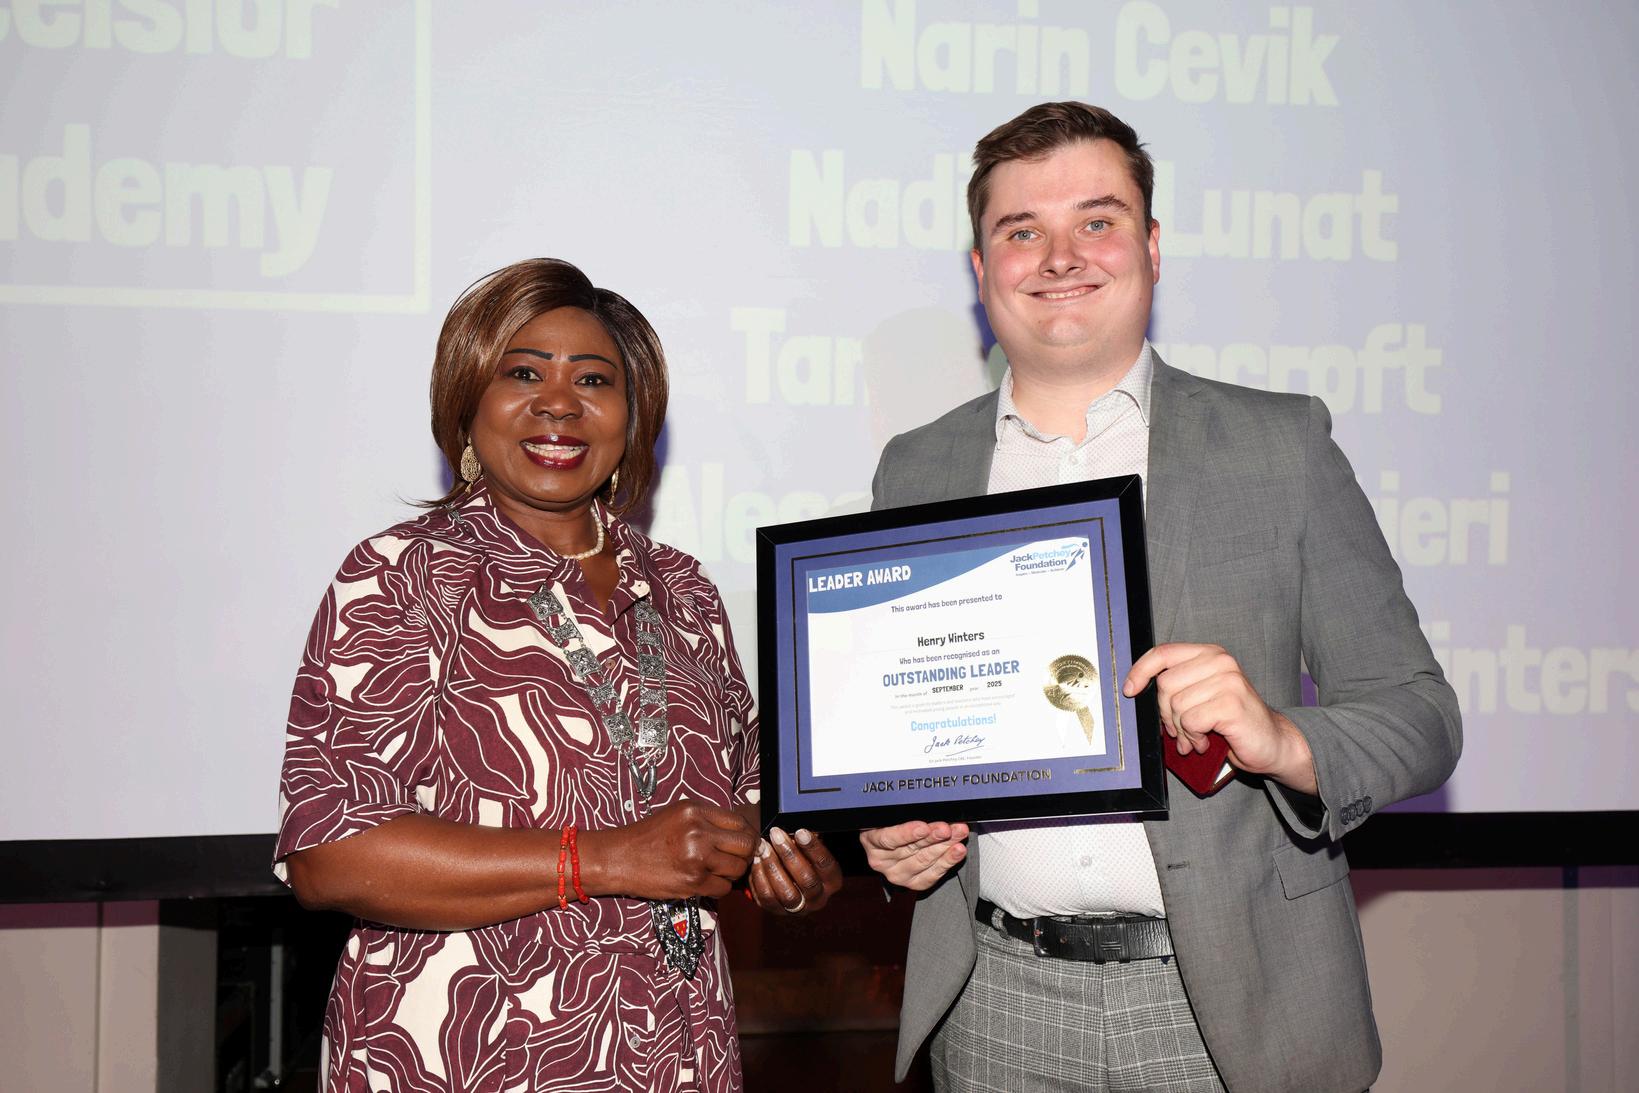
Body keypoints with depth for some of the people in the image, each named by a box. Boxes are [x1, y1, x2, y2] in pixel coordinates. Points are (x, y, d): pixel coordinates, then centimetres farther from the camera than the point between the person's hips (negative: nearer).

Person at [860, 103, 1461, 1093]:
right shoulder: (917, 471, 7)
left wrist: (1282, 742, -21)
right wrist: (890, 830, -4)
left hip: (1228, 1010, -2)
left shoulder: (1280, 445, 0)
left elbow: (1421, 719, -2)